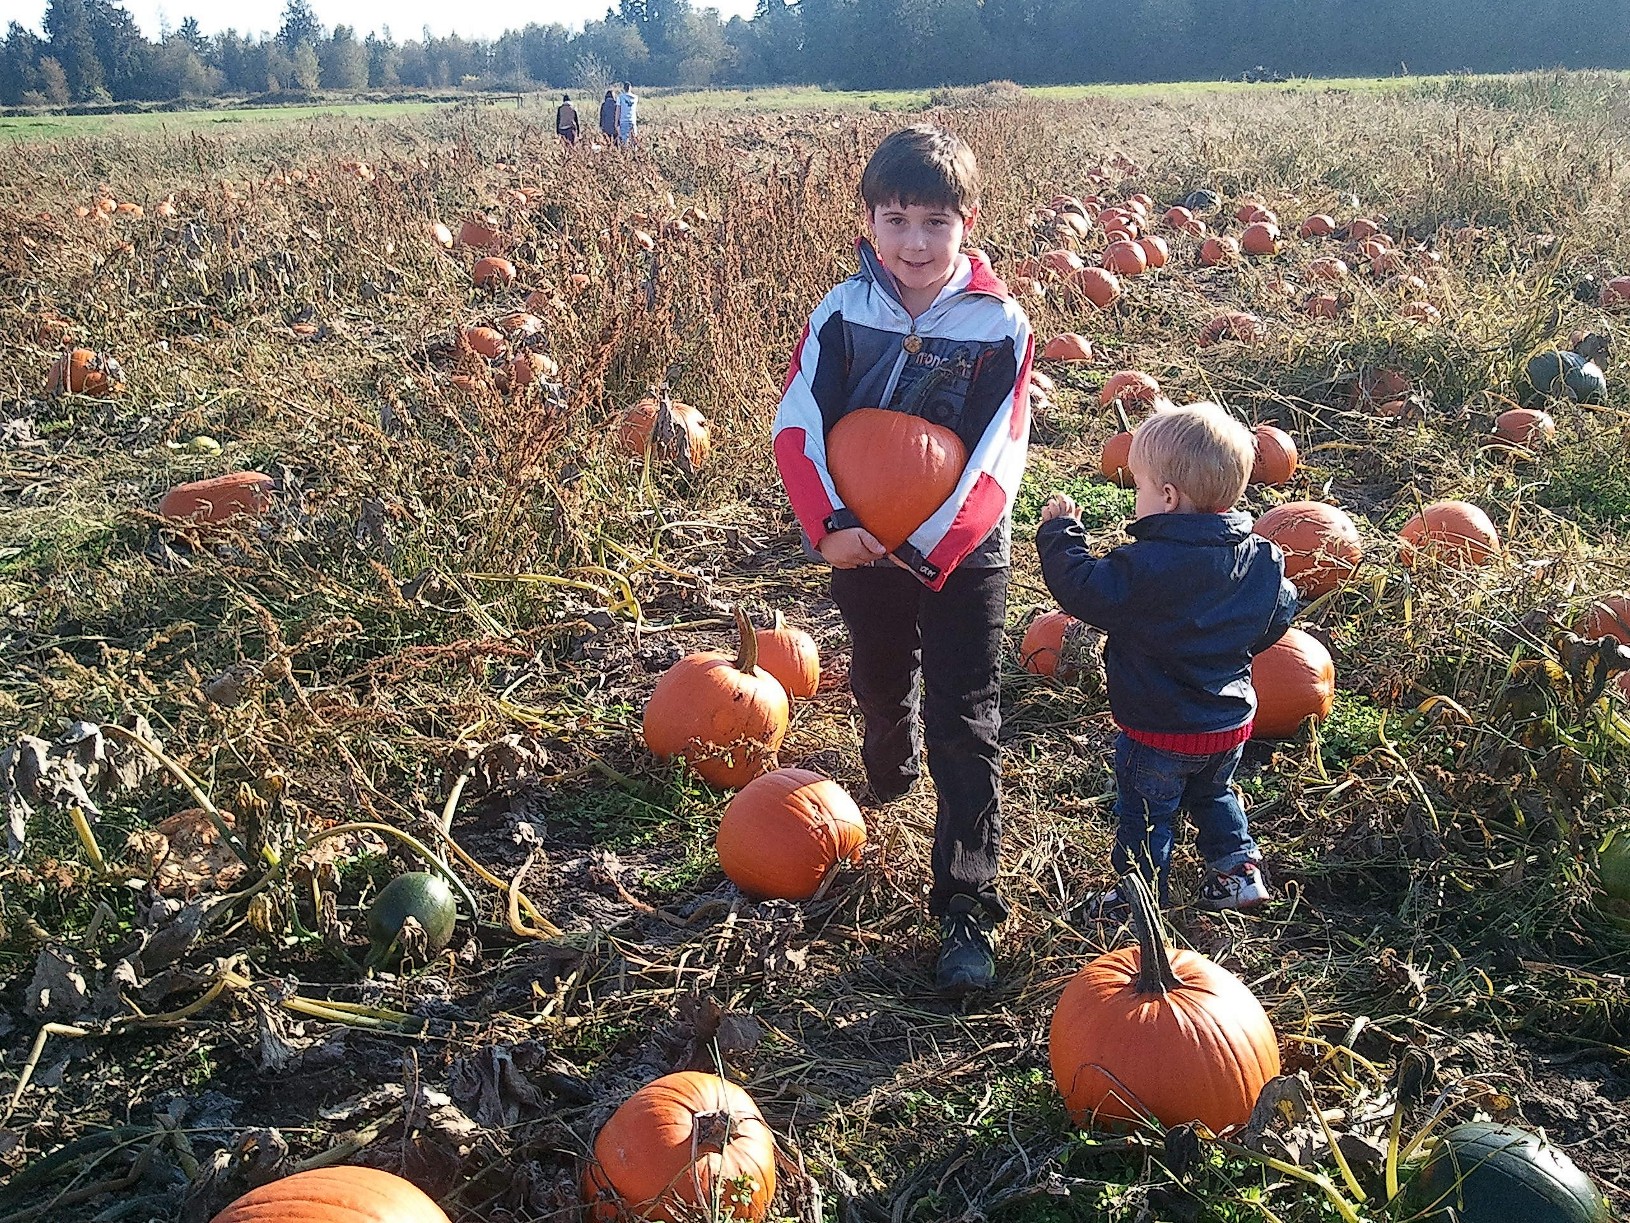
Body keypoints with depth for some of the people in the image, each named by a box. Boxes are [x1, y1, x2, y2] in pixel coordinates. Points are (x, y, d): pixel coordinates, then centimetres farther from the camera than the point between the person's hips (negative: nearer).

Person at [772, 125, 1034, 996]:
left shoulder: (999, 325, -13)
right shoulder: (842, 314, -7)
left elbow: (998, 460, -17)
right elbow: (795, 426, -12)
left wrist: (930, 550, -27)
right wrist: (829, 525, -26)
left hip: (962, 554, -3)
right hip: (862, 546, 3)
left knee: (963, 724, -1)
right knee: (880, 685, 25)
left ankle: (967, 908, 6)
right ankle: (889, 775, 58)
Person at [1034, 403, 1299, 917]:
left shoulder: (1146, 567, -31)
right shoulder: (1262, 560, -8)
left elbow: (1082, 589, -24)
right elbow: (1278, 617, 6)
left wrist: (1059, 531, -10)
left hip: (1158, 732, -6)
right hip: (1232, 721, 6)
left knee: (1144, 814, 14)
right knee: (1214, 795, 31)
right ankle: (1240, 872, 37)